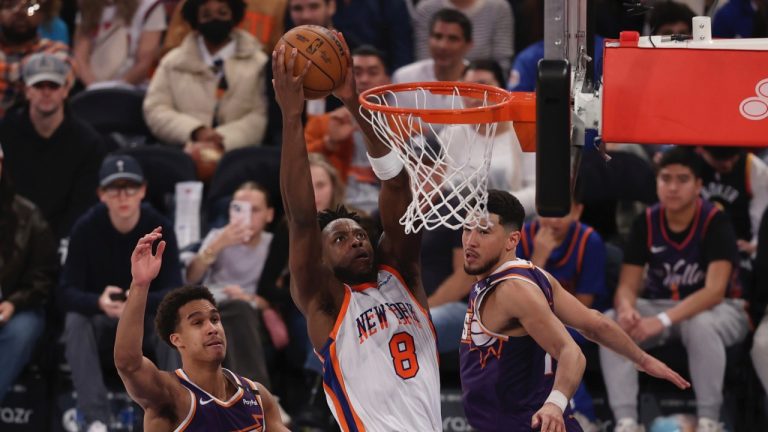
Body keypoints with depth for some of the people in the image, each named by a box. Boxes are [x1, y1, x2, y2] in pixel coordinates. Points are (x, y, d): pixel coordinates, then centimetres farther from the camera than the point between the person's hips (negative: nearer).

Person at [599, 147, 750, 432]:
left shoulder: (715, 222, -19)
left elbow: (714, 291, -28)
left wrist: (663, 321, -41)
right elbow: (627, 286, -8)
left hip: (718, 309, -4)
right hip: (660, 305, 4)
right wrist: (626, 309, -34)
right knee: (611, 323, -25)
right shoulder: (646, 223, -6)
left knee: (700, 325, -40)